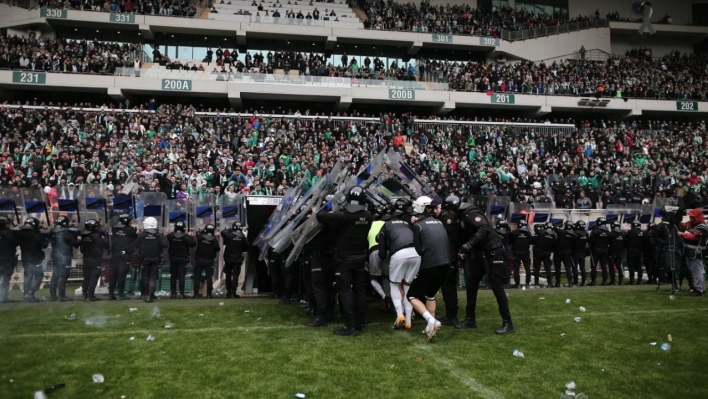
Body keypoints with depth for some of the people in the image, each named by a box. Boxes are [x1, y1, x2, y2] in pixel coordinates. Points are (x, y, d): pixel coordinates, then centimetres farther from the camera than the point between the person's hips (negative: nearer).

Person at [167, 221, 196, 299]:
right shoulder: (186, 237, -13)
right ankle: (181, 293, -4)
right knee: (181, 276, -1)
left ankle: (173, 293, 11)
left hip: (173, 258, 2)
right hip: (183, 259, -2)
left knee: (173, 276, 10)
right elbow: (193, 244, -13)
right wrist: (191, 237, 3)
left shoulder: (170, 236, -7)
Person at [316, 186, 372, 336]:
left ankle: (350, 326, -5)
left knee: (345, 291, -2)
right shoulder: (367, 216, -3)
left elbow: (320, 216, -16)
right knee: (360, 290, 11)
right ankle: (361, 324, 17)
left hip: (344, 260, -5)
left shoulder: (342, 216, -19)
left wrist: (327, 212, 4)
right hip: (360, 259, 5)